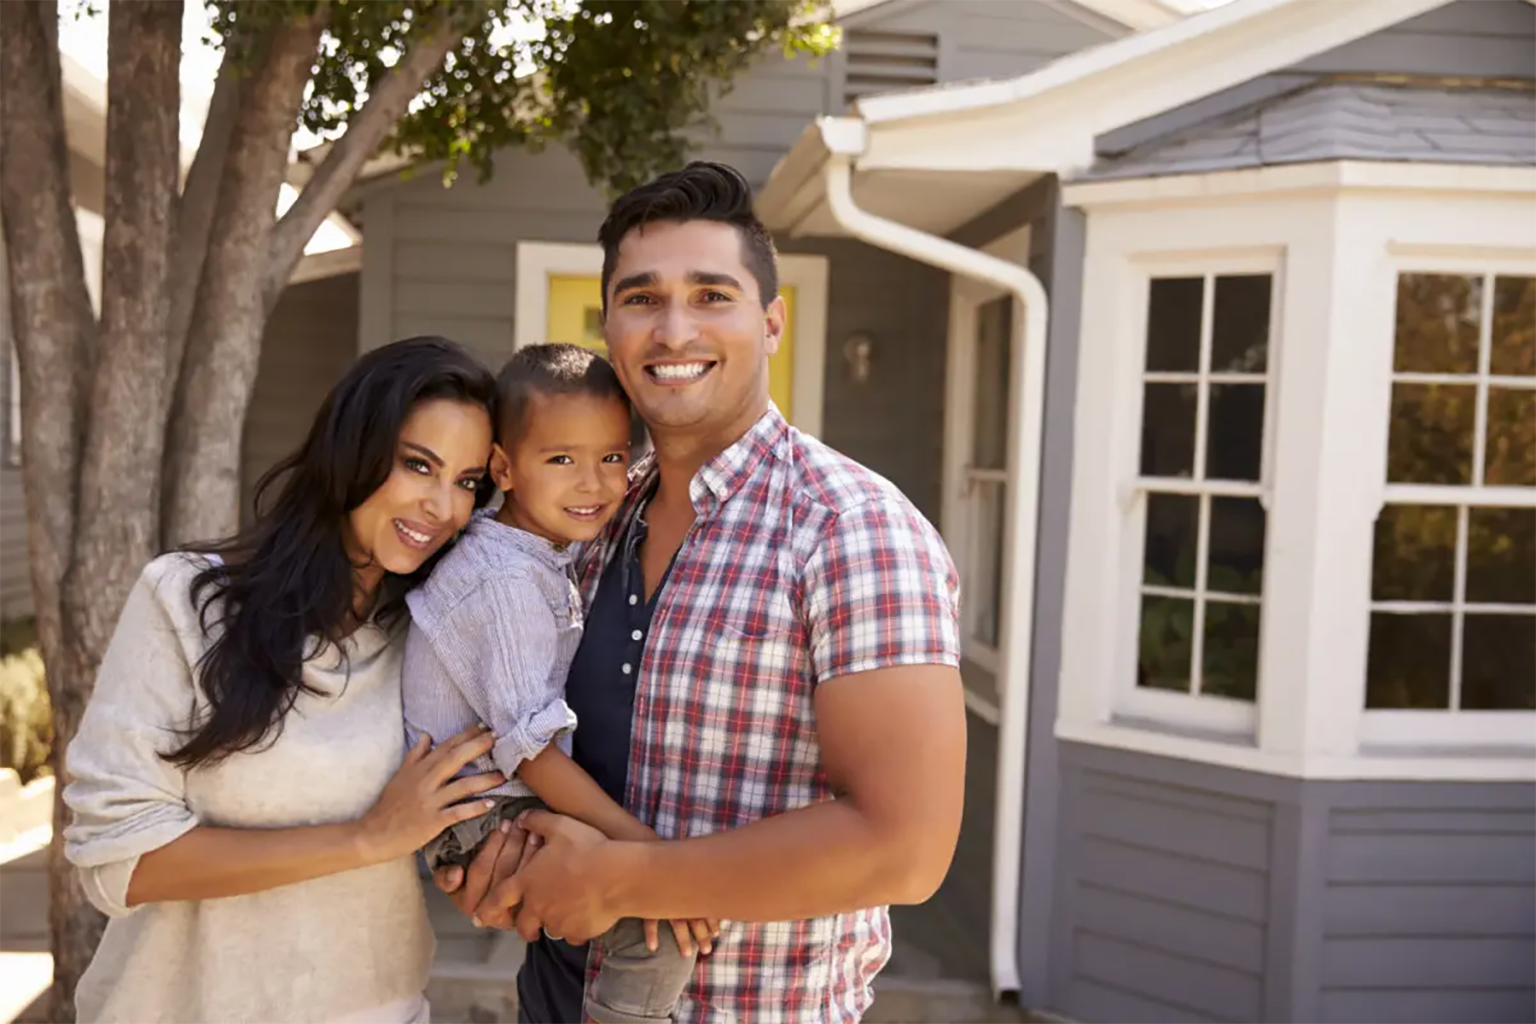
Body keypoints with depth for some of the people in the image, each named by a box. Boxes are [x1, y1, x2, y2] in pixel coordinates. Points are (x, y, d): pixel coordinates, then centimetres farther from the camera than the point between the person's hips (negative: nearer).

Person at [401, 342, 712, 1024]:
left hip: (519, 805, 10)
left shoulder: (542, 558, 8)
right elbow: (528, 745, -25)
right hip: (479, 824, -10)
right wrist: (636, 842, -27)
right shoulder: (509, 580, -22)